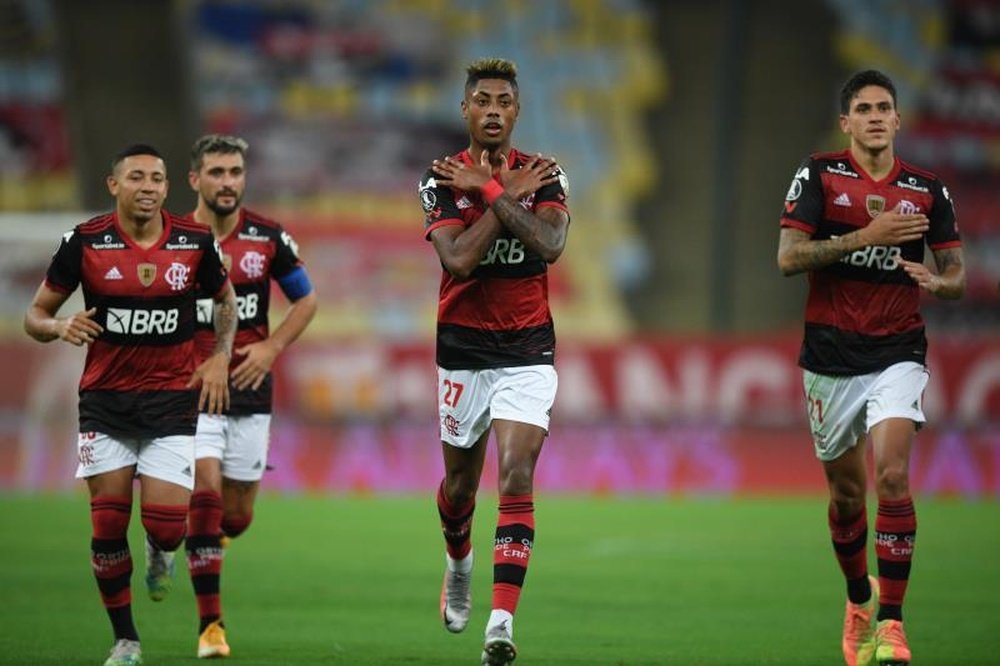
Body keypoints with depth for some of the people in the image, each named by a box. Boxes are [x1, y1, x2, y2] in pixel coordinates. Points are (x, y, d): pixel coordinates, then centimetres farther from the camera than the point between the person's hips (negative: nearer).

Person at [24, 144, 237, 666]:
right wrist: (60, 326, -21)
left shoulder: (195, 242, -3)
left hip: (173, 400, 0)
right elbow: (35, 315, 1)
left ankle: (160, 554, 30)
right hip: (105, 401, 0)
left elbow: (225, 300, 17)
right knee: (108, 525, -4)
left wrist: (220, 357, 2)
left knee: (166, 531, -9)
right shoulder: (85, 242, -6)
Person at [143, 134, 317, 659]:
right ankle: (210, 624, -9)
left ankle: (167, 541, 40)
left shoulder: (268, 238, -1)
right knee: (205, 493, -17)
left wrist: (272, 347, -3)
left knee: (237, 515, 5)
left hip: (249, 390, 2)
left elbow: (305, 300, 11)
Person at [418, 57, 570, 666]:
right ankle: (459, 560, 47)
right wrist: (509, 194, -16)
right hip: (464, 347, 1)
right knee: (460, 483, 13)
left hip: (528, 348, -1)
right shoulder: (441, 180, -4)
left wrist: (489, 190, -18)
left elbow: (550, 245, -19)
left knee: (517, 475, -16)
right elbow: (458, 260, -19)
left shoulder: (545, 175, 0)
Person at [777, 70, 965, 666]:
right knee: (846, 492, 10)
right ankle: (860, 599, 36)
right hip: (831, 356, 0)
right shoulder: (819, 176, -1)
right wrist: (866, 236, -19)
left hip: (898, 354, 0)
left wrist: (937, 281, -15)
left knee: (892, 477, -18)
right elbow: (788, 257, -11)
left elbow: (957, 273, 9)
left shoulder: (928, 190, 4)